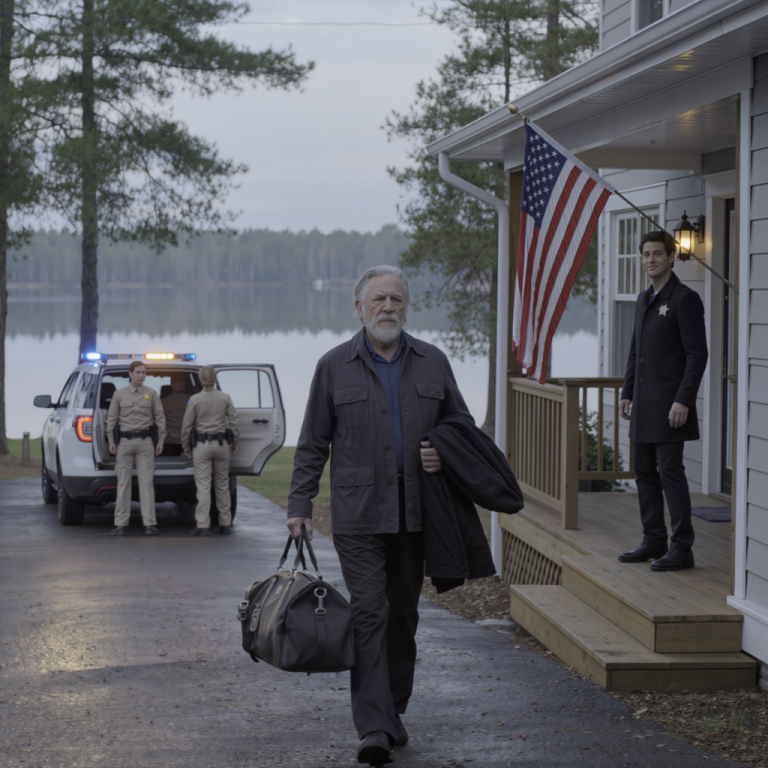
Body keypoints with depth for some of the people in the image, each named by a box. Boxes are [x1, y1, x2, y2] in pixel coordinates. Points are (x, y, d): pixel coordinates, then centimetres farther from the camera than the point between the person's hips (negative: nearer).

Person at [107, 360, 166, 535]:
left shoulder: (151, 394, 6)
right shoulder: (119, 394, 6)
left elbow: (160, 417, 7)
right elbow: (111, 418, 7)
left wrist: (161, 440, 1)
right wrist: (111, 441, 0)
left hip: (145, 442, 0)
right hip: (124, 442, 0)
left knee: (147, 482, -4)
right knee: (123, 483, 0)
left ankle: (150, 524, -6)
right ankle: (120, 524, 2)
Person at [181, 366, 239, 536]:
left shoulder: (195, 400, -7)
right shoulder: (225, 398, -1)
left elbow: (187, 425, -4)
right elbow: (233, 421, 2)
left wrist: (186, 445, 8)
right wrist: (234, 442, 14)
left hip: (202, 445, -2)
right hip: (221, 444, 2)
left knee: (203, 485, -3)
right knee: (222, 485, 12)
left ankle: (203, 525, -7)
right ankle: (225, 524, 16)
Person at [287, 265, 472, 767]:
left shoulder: (433, 363, 8)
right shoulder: (335, 367, 3)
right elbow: (313, 444, 6)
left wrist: (445, 456, -4)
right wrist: (301, 505, 0)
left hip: (416, 513, 3)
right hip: (359, 515, -3)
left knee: (403, 615, 11)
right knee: (369, 613, -11)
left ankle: (394, 711, 25)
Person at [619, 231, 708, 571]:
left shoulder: (685, 299, -9)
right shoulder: (644, 299, 16)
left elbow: (697, 354, -14)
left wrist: (683, 400, -19)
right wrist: (627, 392, 18)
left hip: (669, 403, -9)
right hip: (644, 402, 9)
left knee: (670, 471, -9)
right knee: (645, 472, 11)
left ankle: (682, 548, -5)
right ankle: (654, 541, 19)